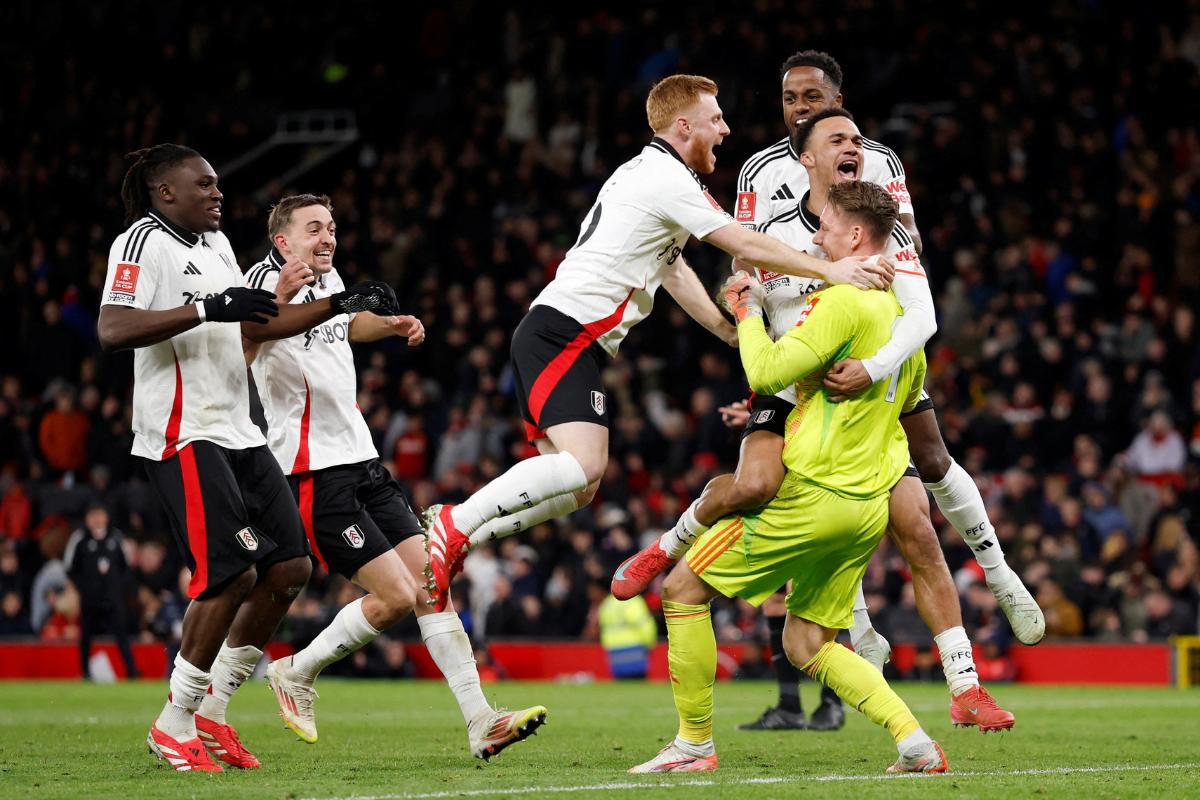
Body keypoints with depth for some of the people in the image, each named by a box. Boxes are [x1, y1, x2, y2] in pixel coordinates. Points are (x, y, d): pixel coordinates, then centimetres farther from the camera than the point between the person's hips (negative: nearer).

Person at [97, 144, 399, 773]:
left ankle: (211, 712, 12)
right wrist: (206, 309, -27)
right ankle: (174, 726, -3)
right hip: (184, 435, -10)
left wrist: (340, 306, 22)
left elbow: (256, 326, 30)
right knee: (232, 574, -16)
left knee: (290, 567, 4)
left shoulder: (216, 246, 21)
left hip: (236, 431, 10)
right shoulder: (144, 243, -9)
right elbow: (112, 330, -22)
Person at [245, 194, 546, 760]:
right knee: (395, 597, -12)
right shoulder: (266, 278, -14)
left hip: (360, 459, 8)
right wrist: (276, 304, -50)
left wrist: (392, 325, 18)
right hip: (313, 474, -8)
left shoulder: (329, 279, 12)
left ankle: (480, 722, -1)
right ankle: (296, 674, 9)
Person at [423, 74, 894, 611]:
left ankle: (452, 533, 5)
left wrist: (736, 334, 30)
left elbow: (673, 271, 30)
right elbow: (748, 249, -12)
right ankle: (452, 526, -22)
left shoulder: (648, 173, 22)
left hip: (555, 336, 10)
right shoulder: (669, 179, -9)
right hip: (565, 332, -10)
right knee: (581, 465, -24)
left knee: (577, 489, 6)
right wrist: (830, 271, -6)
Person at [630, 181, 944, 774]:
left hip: (812, 495, -9)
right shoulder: (901, 313, 13)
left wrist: (749, 312, -3)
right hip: (870, 507, 9)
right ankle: (914, 741, 0)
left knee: (683, 590, 2)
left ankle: (695, 744, 4)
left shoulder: (842, 303, -15)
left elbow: (765, 373, -21)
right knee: (807, 647, 15)